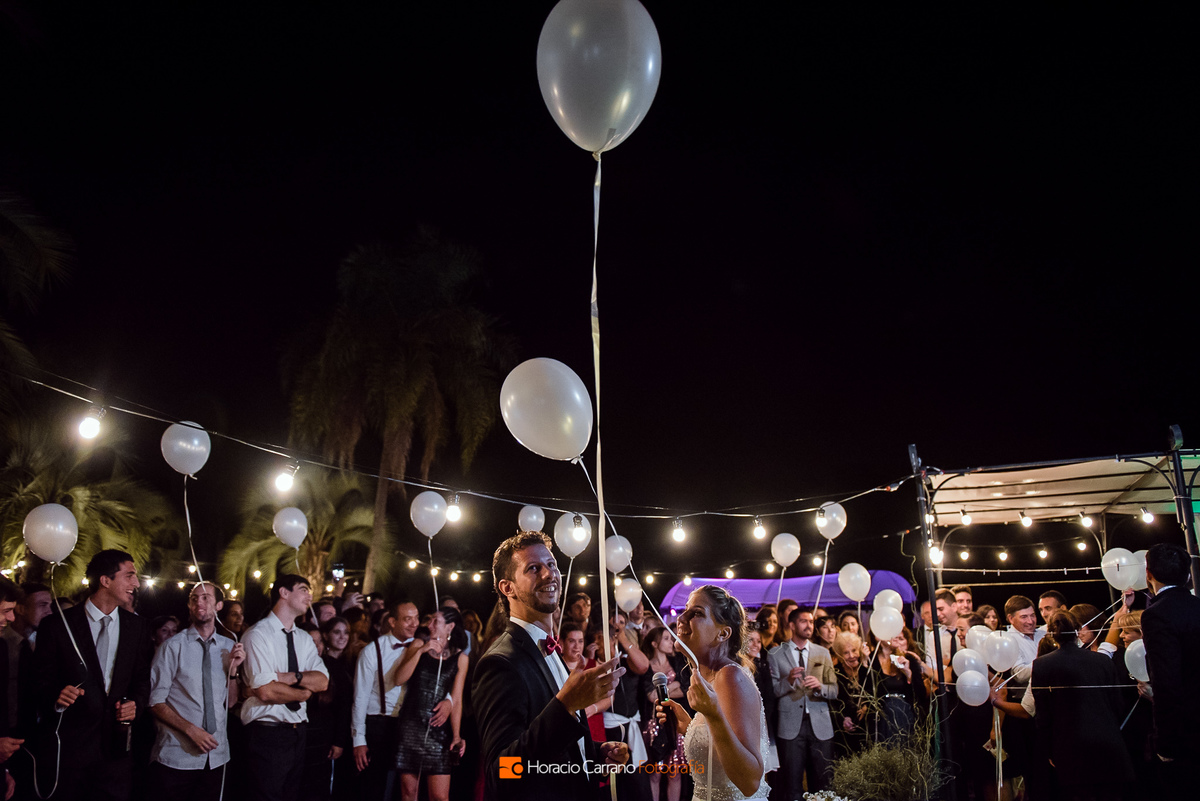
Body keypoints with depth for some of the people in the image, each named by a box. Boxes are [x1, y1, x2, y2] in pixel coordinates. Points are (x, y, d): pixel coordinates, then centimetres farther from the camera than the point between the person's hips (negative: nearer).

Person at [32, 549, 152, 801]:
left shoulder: (138, 627, 7)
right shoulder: (57, 625, -3)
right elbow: (40, 679, -1)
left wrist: (136, 703, -7)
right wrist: (56, 697, -21)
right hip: (65, 749, -3)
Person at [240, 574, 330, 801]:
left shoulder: (304, 639, 12)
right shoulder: (258, 634, -12)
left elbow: (322, 681, -1)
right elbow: (266, 691, -20)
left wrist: (291, 676, -16)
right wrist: (304, 693, -6)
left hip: (297, 731, 7)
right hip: (267, 733, -7)